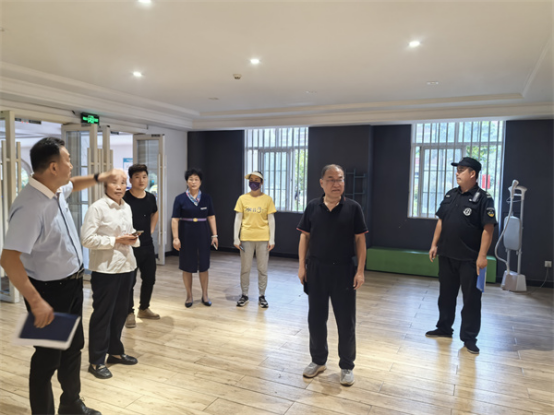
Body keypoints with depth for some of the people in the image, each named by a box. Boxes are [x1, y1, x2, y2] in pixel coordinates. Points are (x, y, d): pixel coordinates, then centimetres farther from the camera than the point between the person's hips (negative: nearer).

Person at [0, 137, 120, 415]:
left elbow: (72, 185, 25)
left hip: (71, 285, 10)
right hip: (49, 291, -10)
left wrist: (100, 178, 10)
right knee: (48, 358, 7)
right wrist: (36, 302, -32)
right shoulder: (30, 206, -30)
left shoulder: (56, 190, -1)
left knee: (73, 348, 23)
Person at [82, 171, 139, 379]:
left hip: (126, 265, 7)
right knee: (102, 315, 2)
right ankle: (96, 361, 15)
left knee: (120, 311, 16)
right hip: (105, 269, -7)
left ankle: (115, 351, 31)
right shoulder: (97, 208, -11)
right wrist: (116, 241, -18)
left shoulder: (127, 208, 12)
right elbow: (87, 239, -17)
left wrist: (133, 239, -1)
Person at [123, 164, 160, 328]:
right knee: (129, 281, 2)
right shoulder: (124, 199, -15)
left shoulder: (150, 197, 4)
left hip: (148, 245, 6)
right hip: (130, 245, -6)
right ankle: (129, 313, 17)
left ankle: (144, 309, 30)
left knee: (150, 278, 13)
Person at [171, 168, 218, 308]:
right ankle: (189, 296, 21)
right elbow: (175, 219, -4)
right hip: (186, 235, -1)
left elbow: (211, 217, 5)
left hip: (202, 235, 1)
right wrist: (175, 238, -11)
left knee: (204, 265, 6)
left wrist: (214, 235, 1)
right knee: (187, 266, 6)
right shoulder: (180, 199, -2)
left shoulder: (206, 198, 4)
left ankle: (205, 295, 21)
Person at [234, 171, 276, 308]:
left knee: (263, 269, 6)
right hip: (246, 238, 1)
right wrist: (236, 238, -1)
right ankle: (244, 295, 22)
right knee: (245, 268, 8)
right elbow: (238, 219, 3)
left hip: (263, 238, 0)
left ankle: (262, 296, 20)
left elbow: (271, 220, 1)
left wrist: (272, 239, -3)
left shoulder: (267, 199, 0)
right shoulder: (243, 198, 1)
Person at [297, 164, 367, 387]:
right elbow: (305, 237, 5)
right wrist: (302, 265, -1)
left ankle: (347, 366, 24)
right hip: (316, 269, 2)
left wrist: (360, 270, -7)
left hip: (344, 270, -2)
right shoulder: (312, 207, 1)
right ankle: (318, 360, 30)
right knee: (316, 317, 12)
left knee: (346, 320, 7)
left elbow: (360, 240, -3)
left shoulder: (353, 207, -3)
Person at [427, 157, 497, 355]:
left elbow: (488, 228, -14)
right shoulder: (450, 195, 9)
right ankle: (444, 328, 30)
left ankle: (469, 337, 15)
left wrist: (482, 255, -18)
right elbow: (441, 221, 13)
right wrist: (434, 244, 8)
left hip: (469, 258, -6)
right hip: (446, 255, 6)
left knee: (471, 298, 4)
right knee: (446, 294, 16)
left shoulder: (483, 198, -10)